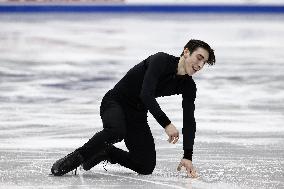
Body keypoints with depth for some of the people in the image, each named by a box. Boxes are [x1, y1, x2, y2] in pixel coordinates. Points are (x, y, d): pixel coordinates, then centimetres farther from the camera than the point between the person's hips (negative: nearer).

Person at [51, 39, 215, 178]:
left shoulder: (188, 86, -1)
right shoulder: (161, 60, -21)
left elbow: (189, 121, -3)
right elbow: (146, 94, -32)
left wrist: (188, 157, -13)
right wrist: (166, 124, -39)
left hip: (138, 114, 7)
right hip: (114, 103, -7)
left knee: (146, 167, -4)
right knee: (116, 131, -41)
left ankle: (106, 152, 19)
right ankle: (75, 158, -22)